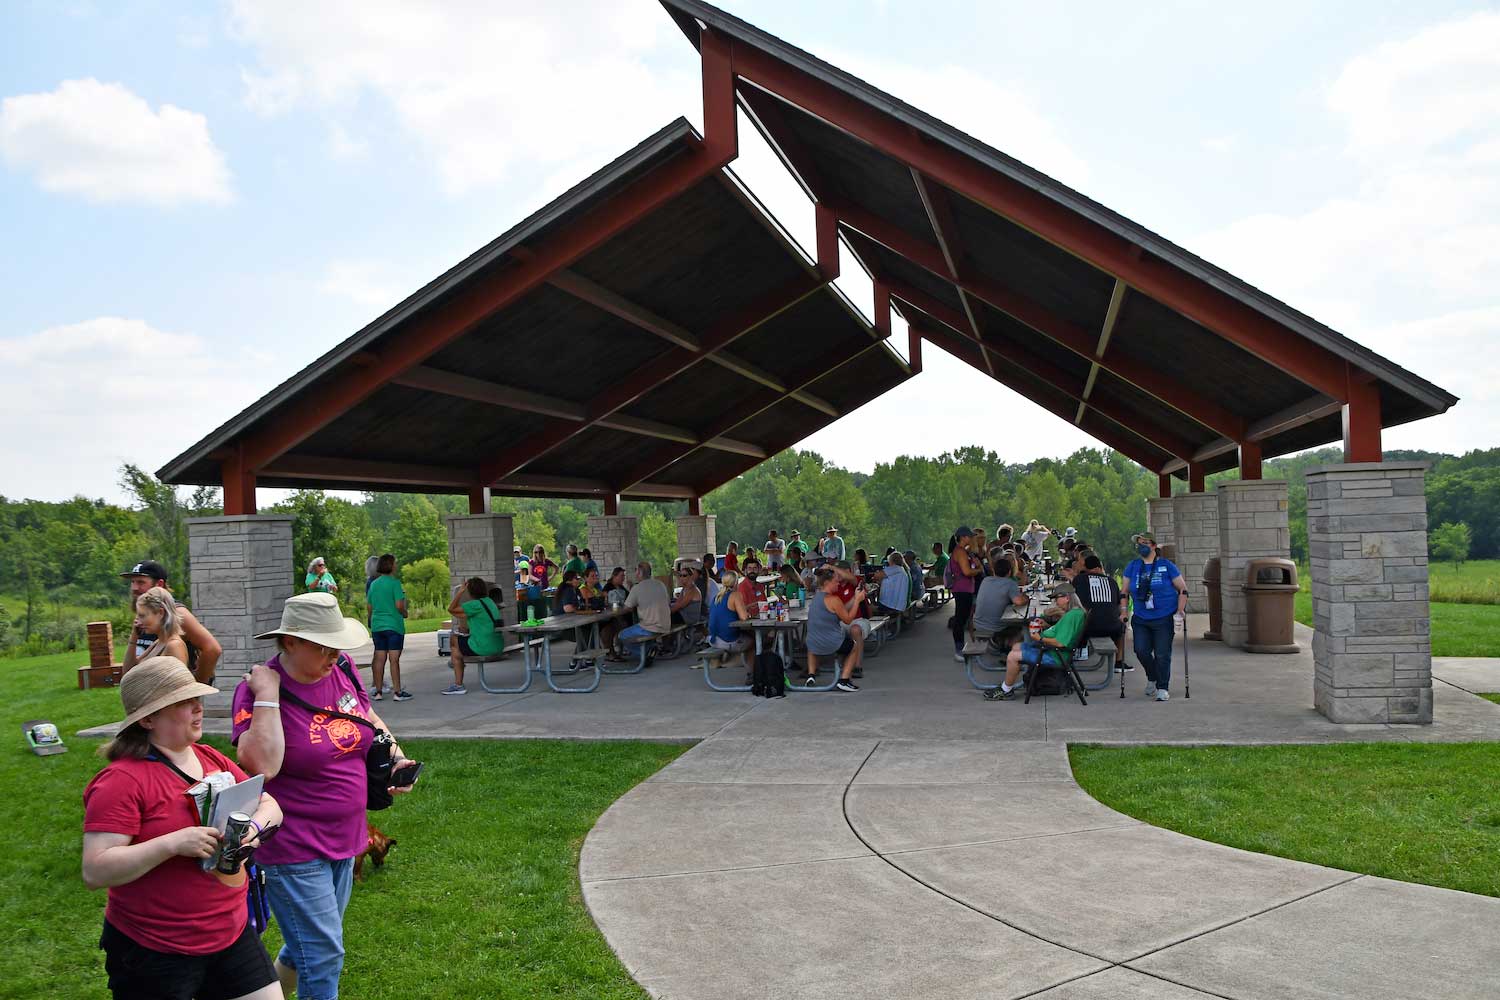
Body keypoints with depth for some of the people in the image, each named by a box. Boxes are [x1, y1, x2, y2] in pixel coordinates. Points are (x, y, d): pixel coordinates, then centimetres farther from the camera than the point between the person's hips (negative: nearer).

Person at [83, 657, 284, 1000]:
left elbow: (269, 805, 11)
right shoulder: (123, 780, -16)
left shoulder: (212, 759, 5)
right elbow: (95, 872, -20)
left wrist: (254, 826, -11)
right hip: (153, 954, -6)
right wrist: (173, 844, -28)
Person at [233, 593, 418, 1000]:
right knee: (323, 957, 0)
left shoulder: (342, 668, -2)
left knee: (309, 944, 24)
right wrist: (267, 696, -31)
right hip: (293, 849, -7)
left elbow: (369, 719, 16)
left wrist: (396, 756, 1)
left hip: (343, 839, 7)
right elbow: (262, 765, -33)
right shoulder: (257, 690, -19)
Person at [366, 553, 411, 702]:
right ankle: (397, 692, -2)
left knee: (379, 658, 8)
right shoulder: (394, 582, -11)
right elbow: (399, 605, -16)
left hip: (377, 626, 6)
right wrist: (405, 613, 3)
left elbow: (370, 607, 14)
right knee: (394, 658, -4)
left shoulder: (374, 584, 9)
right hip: (394, 625, -6)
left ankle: (377, 691, 11)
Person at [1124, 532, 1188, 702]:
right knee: (1141, 651, -6)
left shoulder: (1167, 566, 0)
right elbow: (1125, 592, 14)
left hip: (1164, 619, -3)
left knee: (1162, 655, -3)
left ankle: (1162, 688, 11)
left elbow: (1183, 589, 3)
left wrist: (1180, 612, -5)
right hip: (1140, 619, 3)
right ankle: (1152, 678, 21)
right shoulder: (1132, 567, 8)